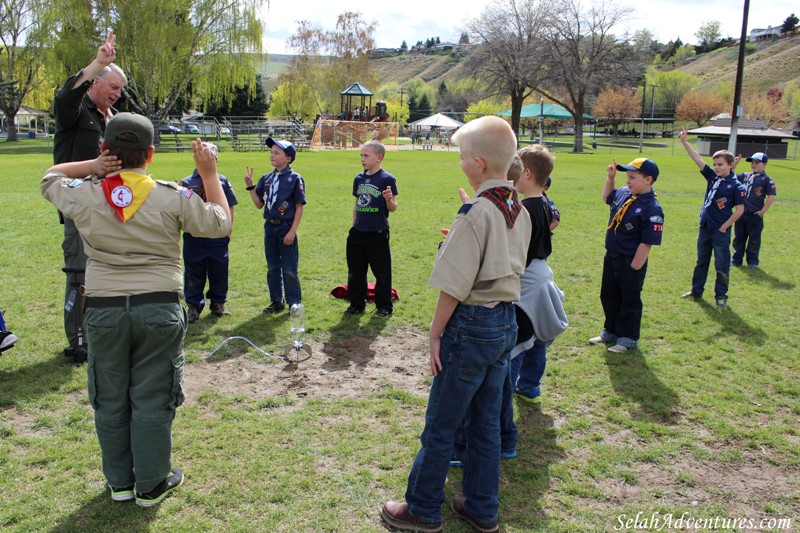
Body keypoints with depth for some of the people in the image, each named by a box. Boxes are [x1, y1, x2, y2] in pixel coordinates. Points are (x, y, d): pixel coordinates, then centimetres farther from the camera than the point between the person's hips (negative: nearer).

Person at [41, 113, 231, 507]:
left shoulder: (83, 195, -4)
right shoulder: (172, 197, -10)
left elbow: (49, 178, 19)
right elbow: (221, 224, 3)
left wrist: (92, 166, 4)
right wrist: (209, 175, 10)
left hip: (103, 309, 2)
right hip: (160, 310, -1)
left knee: (110, 400, 16)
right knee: (152, 401, 9)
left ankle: (120, 482, 30)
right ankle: (151, 485, 22)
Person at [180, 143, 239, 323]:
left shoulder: (222, 181, 5)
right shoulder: (186, 182, 0)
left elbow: (229, 208, 9)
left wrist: (228, 230, 4)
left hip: (218, 236, 1)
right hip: (193, 236, -1)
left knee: (219, 271, 10)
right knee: (193, 273, 7)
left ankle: (218, 304, 26)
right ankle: (194, 306, 21)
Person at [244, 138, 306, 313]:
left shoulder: (295, 178, -9)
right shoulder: (266, 179, 8)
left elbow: (299, 207, -9)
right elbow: (259, 204, 10)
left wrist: (292, 231, -14)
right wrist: (250, 186, -3)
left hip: (286, 228, -6)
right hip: (269, 227, 6)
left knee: (289, 270, 0)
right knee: (272, 268, 14)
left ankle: (294, 303, 11)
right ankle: (277, 302, 26)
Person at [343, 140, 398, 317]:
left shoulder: (387, 179, -10)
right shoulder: (359, 179, 9)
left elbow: (393, 208, -10)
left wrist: (389, 199, -31)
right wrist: (354, 226, 17)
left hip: (378, 234, -6)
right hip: (358, 232, 6)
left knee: (381, 271, 4)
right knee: (355, 271, 13)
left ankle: (384, 306, 17)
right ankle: (356, 304, 27)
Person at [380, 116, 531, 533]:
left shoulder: (475, 213, -19)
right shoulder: (519, 211, 6)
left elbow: (454, 285, -19)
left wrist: (436, 334, -10)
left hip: (472, 325, -8)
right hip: (506, 322, 8)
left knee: (440, 425, 7)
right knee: (486, 422, 18)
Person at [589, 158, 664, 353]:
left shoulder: (652, 209, -22)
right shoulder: (623, 193, 0)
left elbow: (646, 244, -22)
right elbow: (607, 197, 26)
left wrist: (633, 269, -19)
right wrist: (611, 177, 11)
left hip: (631, 263, -8)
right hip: (611, 257, 8)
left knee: (630, 301, 7)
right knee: (609, 297, 20)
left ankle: (628, 339, 22)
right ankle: (610, 332, 37)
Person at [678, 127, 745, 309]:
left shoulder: (736, 186, -11)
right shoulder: (712, 177, 3)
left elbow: (739, 210, -11)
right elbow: (698, 160, -2)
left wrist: (724, 227, -12)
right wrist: (685, 142, -10)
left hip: (721, 231, -6)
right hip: (705, 228, 6)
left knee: (721, 265, 4)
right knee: (701, 261, 17)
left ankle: (721, 297, 14)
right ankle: (696, 291, 29)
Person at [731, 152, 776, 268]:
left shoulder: (767, 180, -5)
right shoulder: (745, 176, 11)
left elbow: (771, 197, -9)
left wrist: (762, 211, -14)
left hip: (755, 215, -5)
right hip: (740, 213, 5)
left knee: (754, 239, 5)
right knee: (738, 237, 12)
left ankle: (752, 261, 17)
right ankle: (737, 259, 22)